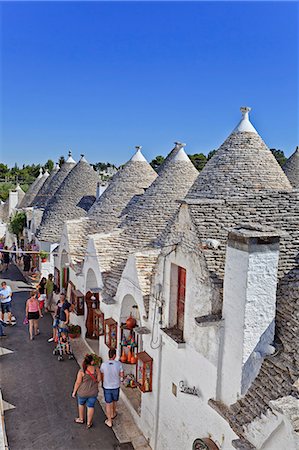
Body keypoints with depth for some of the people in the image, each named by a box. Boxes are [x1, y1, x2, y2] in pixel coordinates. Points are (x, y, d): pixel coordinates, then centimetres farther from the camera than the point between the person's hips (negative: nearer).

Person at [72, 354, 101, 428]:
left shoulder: (81, 371, -23)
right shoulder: (96, 369, -17)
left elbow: (78, 383, -15)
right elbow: (99, 380, -7)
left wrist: (74, 392, 0)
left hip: (83, 392, -1)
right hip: (93, 392, 1)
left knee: (81, 404, 26)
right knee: (91, 406, 19)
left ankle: (81, 419, 44)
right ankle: (89, 423, 32)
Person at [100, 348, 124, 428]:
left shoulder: (103, 365, -17)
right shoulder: (118, 364, -19)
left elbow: (102, 377, -5)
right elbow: (121, 375, -10)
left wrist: (103, 384, 12)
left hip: (107, 387, -1)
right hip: (116, 386, 1)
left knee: (108, 404, 12)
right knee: (114, 401, 25)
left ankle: (109, 421, 20)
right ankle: (113, 414, 47)